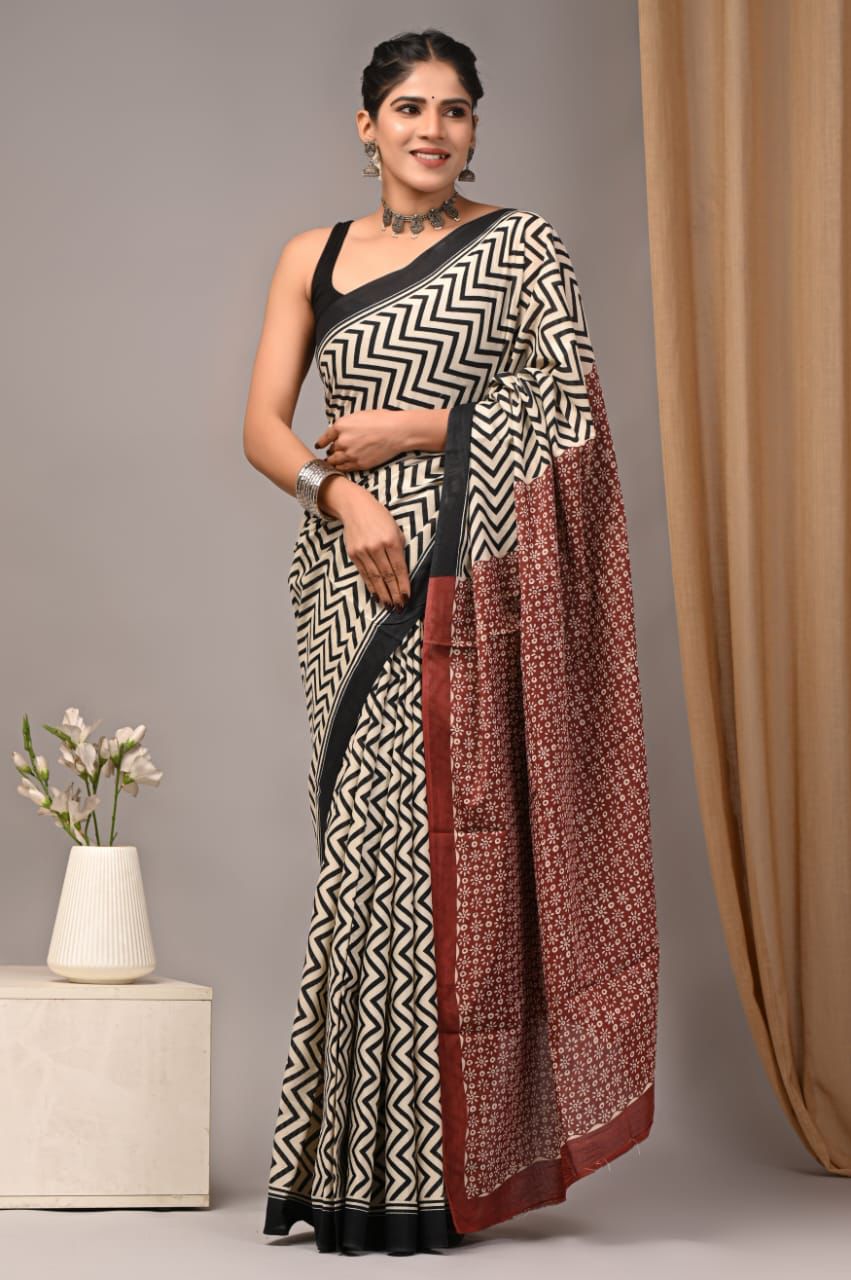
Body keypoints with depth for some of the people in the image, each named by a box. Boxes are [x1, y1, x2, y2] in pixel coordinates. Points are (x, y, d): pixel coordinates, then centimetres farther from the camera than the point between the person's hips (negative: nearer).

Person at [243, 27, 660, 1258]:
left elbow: (571, 404, -5)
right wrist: (342, 491, -13)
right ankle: (361, 1162, 12)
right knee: (371, 834, 3)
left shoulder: (521, 245, 4)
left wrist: (419, 427, -9)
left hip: (467, 581, -3)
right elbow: (264, 427, 6)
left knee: (433, 837, -7)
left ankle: (427, 1167, 1)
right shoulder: (312, 257, 14)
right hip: (352, 575, 3)